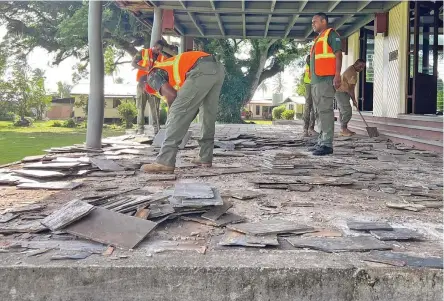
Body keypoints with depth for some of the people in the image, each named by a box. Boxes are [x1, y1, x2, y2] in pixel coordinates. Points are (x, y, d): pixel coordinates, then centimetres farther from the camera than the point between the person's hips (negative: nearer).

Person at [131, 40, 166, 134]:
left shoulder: (162, 58, 5)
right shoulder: (143, 52, 0)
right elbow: (133, 63, -6)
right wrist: (145, 68, -20)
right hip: (142, 83, -2)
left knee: (155, 106, -2)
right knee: (141, 106, -1)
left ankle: (156, 127, -1)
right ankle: (140, 128, 0)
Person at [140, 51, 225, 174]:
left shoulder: (153, 74, 16)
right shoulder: (171, 70, 39)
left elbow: (171, 95, -3)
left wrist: (171, 113, 13)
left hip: (202, 69, -9)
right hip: (217, 68, 9)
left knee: (177, 113, -7)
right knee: (209, 115, 18)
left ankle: (165, 161, -10)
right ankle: (205, 157, 22)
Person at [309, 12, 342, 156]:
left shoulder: (331, 34, 0)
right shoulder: (318, 39, 26)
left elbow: (338, 54, -10)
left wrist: (337, 75, -20)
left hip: (326, 79, -10)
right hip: (316, 80, 10)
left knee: (325, 110, -13)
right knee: (319, 112, 10)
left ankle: (327, 144, -15)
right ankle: (321, 142, 15)